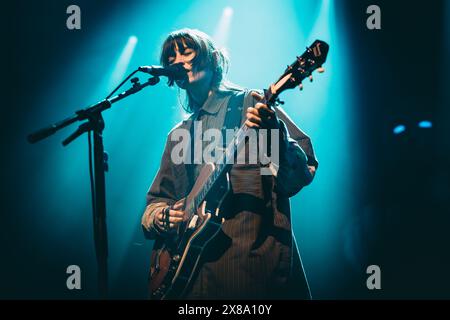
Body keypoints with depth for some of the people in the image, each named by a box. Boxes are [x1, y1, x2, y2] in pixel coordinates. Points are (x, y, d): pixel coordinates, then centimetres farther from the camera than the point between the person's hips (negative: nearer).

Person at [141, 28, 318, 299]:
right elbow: (155, 201, 22)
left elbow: (302, 174, -6)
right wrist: (164, 218, 0)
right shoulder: (178, 135, 19)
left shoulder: (252, 104, 4)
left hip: (254, 259, -4)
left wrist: (274, 133, -24)